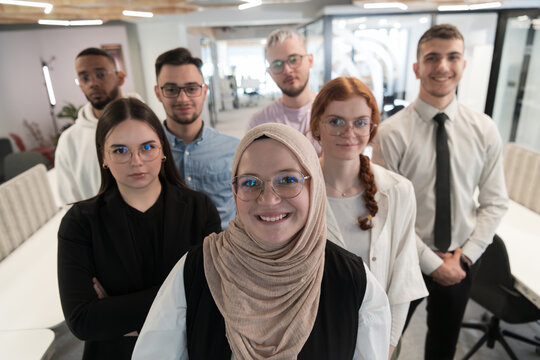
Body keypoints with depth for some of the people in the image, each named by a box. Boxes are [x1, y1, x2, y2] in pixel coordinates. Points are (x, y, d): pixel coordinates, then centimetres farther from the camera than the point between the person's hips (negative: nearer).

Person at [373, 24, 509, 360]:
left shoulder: (484, 129, -6)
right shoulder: (392, 132, -18)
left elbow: (495, 202, -1)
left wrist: (465, 255, -10)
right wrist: (432, 262, -15)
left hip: (463, 260, 4)